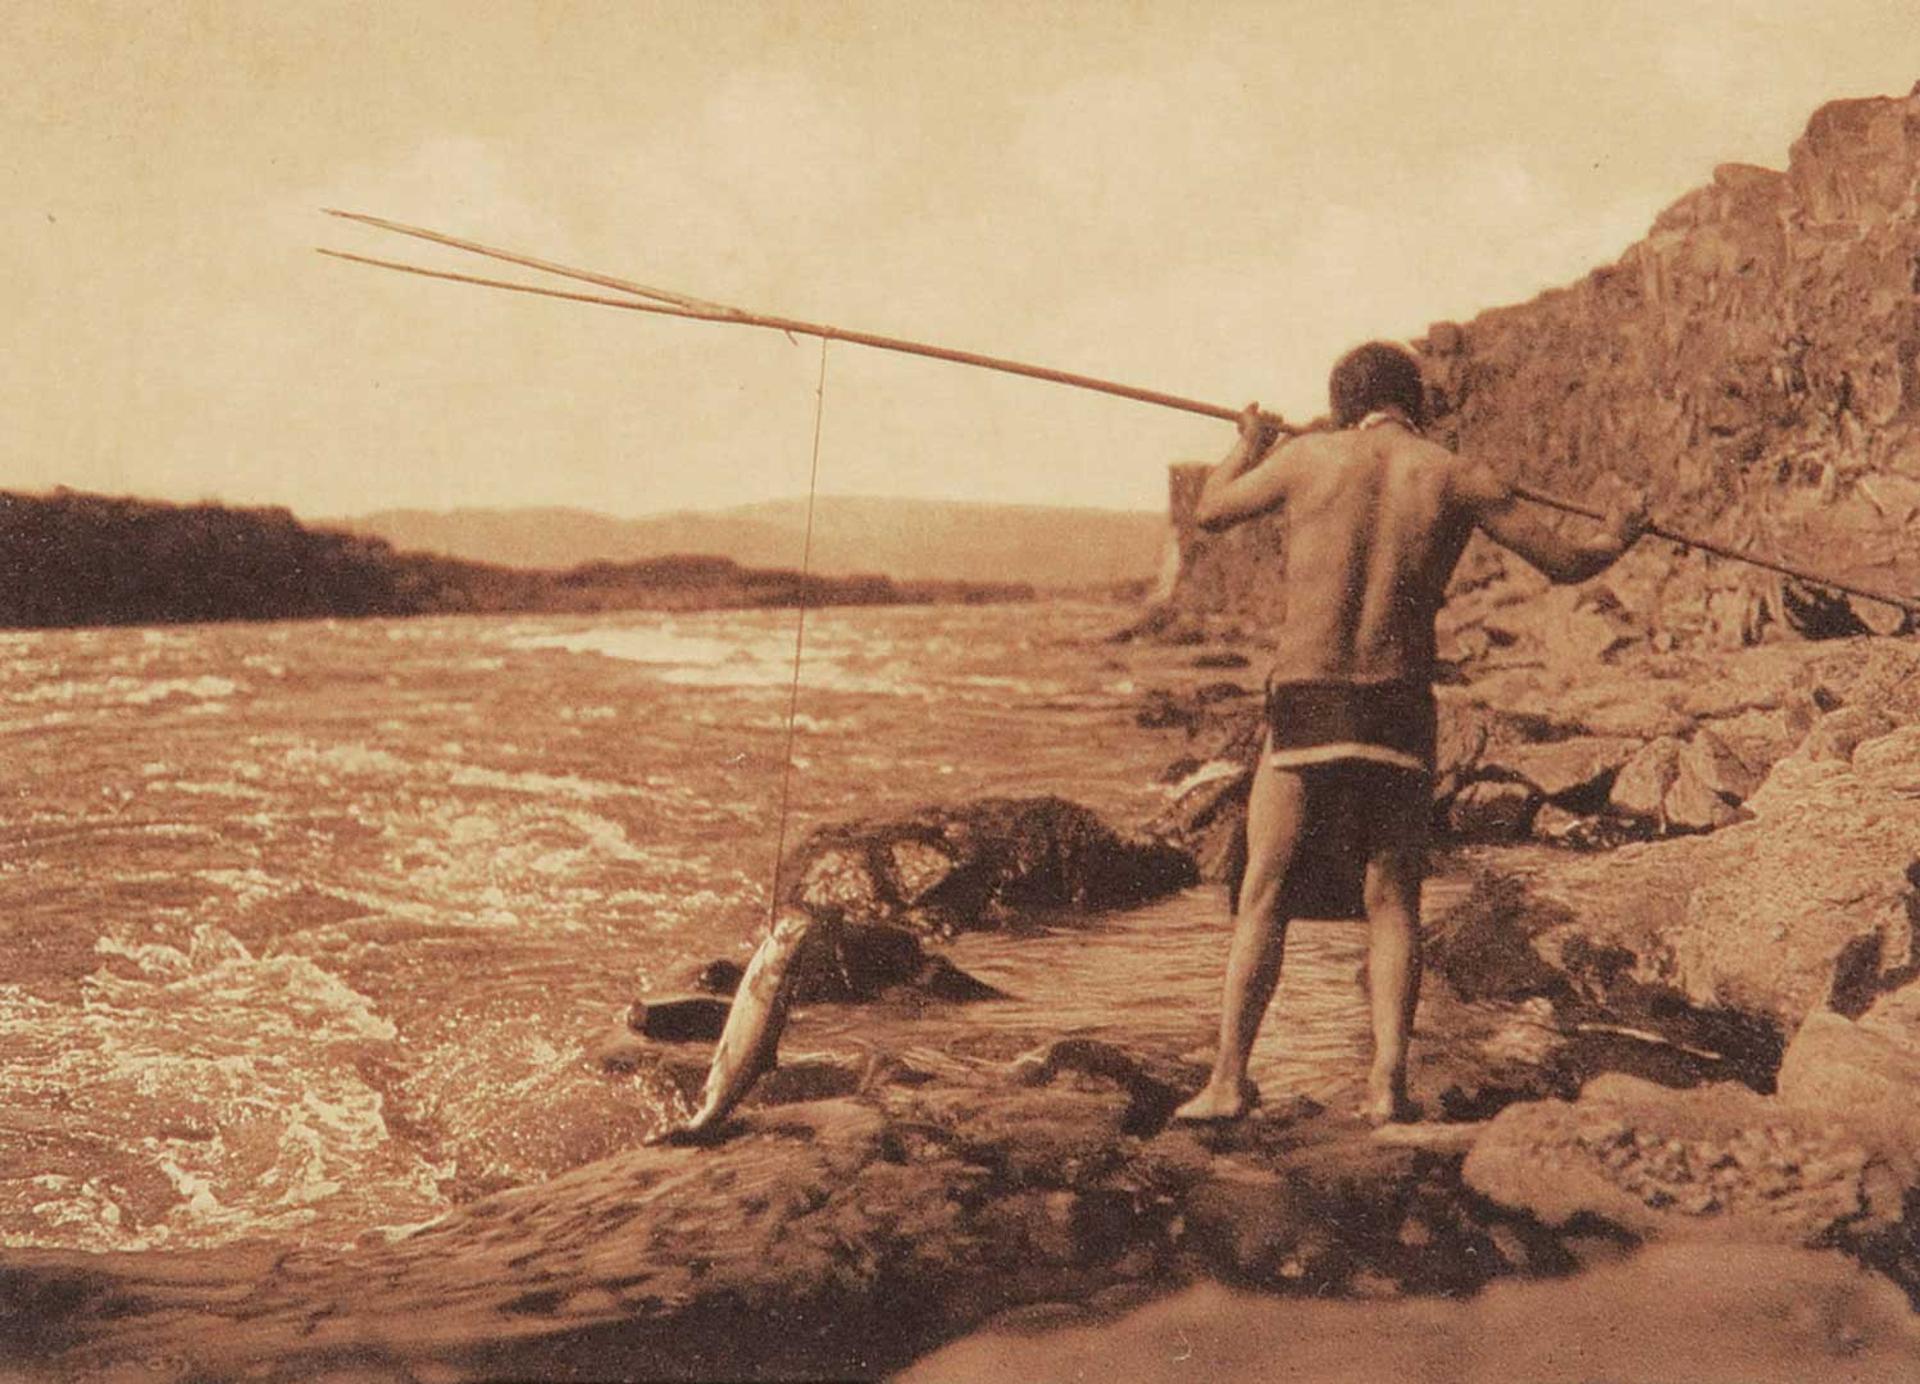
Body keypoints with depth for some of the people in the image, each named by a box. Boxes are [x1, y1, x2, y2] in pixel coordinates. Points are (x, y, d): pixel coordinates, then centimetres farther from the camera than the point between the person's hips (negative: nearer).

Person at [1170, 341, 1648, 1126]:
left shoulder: (1308, 458, 0)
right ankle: (1388, 1082, 4)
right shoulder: (1455, 478, 3)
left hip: (1305, 706, -1)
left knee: (1264, 898, 5)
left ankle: (1229, 1079, 2)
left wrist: (1249, 445, 34)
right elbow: (1564, 563, 9)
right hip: (1400, 709, 1)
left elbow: (1211, 512, 16)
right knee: (1392, 902, 11)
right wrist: (1616, 539, 31)